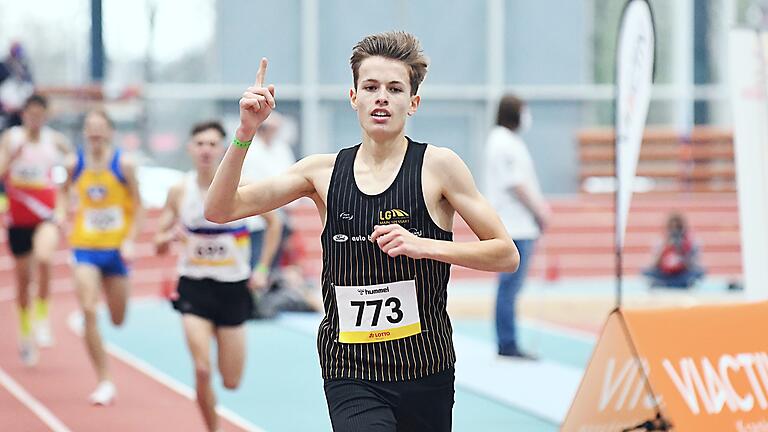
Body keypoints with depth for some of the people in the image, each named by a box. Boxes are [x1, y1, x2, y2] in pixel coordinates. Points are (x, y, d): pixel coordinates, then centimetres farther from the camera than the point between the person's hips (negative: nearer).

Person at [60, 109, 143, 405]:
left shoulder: (124, 164, -7)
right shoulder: (74, 165, -2)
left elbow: (137, 207, -2)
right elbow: (65, 193, 16)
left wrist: (130, 240, -11)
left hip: (115, 247, 0)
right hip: (84, 247, 0)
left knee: (117, 319, 8)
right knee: (88, 311, -16)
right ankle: (104, 382, -10)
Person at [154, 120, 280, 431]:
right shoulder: (180, 191, -4)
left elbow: (274, 222, 6)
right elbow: (159, 245, 4)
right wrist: (169, 236, -19)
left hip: (233, 288, 0)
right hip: (194, 286, 0)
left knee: (231, 382, 6)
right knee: (202, 370, -17)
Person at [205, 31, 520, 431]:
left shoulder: (436, 165, -2)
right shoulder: (324, 172, 5)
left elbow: (506, 255, -2)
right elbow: (221, 210, 4)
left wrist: (423, 245, -15)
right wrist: (245, 133, -10)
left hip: (425, 370, 0)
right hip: (349, 374, 0)